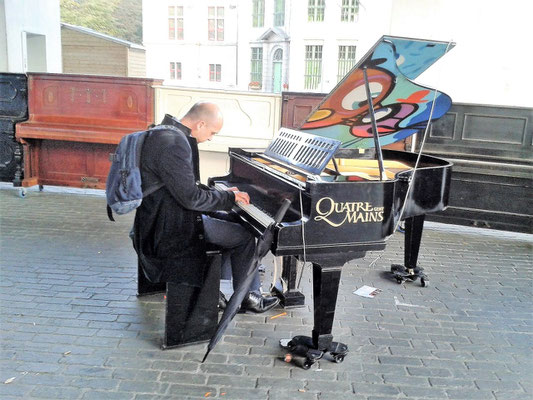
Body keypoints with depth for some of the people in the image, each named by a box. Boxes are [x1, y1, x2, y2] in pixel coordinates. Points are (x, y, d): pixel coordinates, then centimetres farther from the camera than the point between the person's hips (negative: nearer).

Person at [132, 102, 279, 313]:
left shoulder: (167, 134, 10)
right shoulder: (174, 143, -24)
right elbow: (190, 198, -26)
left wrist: (222, 193, 10)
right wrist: (229, 198, -12)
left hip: (164, 218, 11)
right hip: (172, 226, -11)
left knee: (231, 225, 23)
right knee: (244, 236, -2)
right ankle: (249, 297, 13)